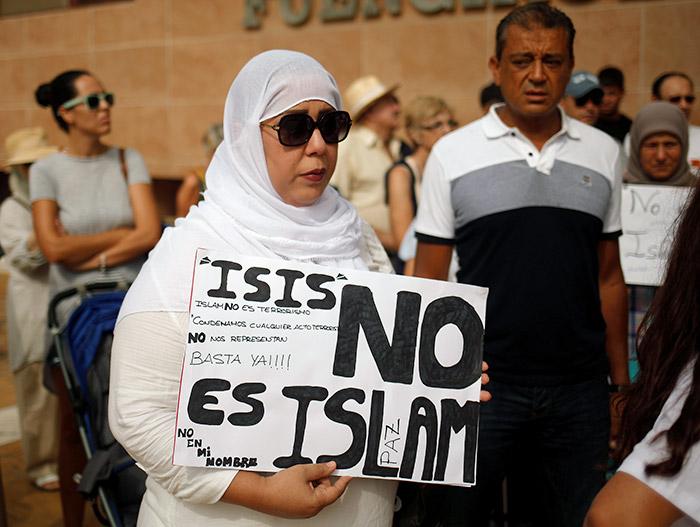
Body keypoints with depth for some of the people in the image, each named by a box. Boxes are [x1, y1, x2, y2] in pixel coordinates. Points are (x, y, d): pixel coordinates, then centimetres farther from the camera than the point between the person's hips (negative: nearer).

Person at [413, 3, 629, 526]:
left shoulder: (603, 153, 6)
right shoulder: (452, 154, -2)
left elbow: (609, 278, 10)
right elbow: (429, 284, -1)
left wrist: (622, 384, 9)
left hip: (580, 390, 3)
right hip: (481, 384, -2)